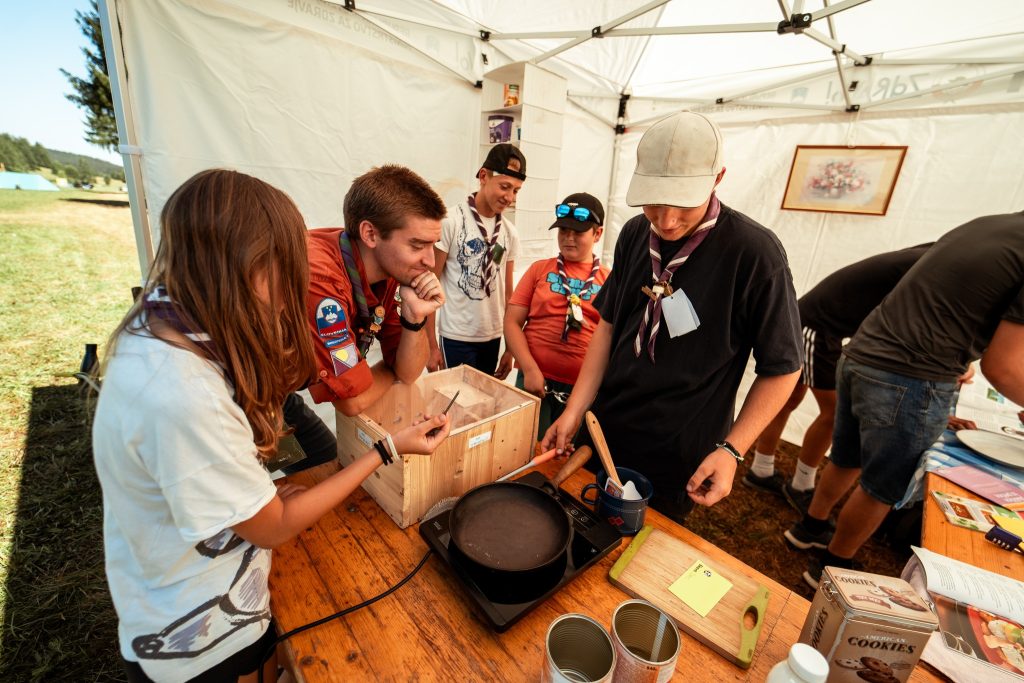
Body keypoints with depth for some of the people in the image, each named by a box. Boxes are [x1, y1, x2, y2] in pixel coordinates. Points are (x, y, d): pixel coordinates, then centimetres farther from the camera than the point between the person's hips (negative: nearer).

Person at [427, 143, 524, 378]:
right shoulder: (450, 221, -11)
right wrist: (431, 345, -10)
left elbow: (507, 291, 9)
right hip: (456, 338, -5)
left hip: (493, 337, 5)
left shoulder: (510, 232, 4)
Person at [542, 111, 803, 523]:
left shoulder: (755, 253, -19)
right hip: (605, 436, 5)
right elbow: (609, 324, 2)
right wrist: (574, 411, -3)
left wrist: (731, 450, -17)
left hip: (679, 462, -4)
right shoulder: (635, 234, -4)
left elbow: (781, 367, -10)